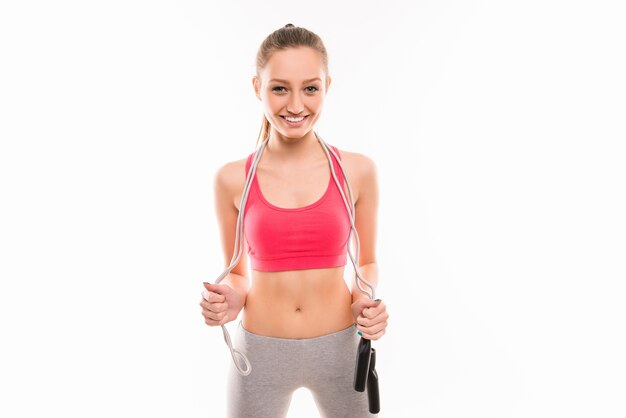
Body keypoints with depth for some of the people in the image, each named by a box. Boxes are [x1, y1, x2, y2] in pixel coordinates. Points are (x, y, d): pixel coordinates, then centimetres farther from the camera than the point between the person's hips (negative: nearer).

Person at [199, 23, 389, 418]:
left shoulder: (358, 170, -5)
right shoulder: (232, 179, -5)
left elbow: (368, 262, 6)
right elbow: (237, 274, 5)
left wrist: (367, 301, -14)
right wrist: (230, 300, -16)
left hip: (340, 347, 0)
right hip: (259, 352, 0)